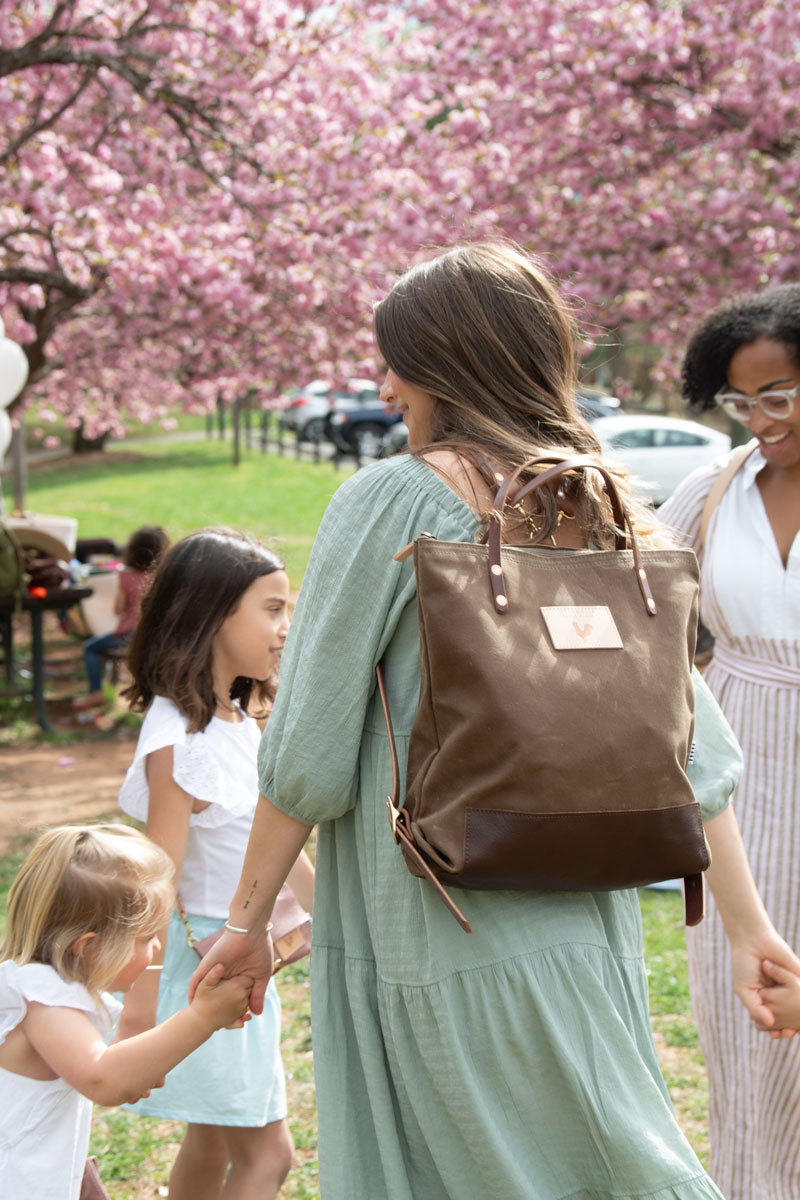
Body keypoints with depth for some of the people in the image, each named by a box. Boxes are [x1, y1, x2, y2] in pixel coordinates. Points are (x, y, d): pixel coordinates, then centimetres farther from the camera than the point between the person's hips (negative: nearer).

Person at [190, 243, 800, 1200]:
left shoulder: (393, 502, -9)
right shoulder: (612, 513, 6)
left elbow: (308, 748, -9)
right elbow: (688, 743, 5)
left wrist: (247, 919, 0)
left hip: (441, 932, -5)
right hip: (581, 928, 6)